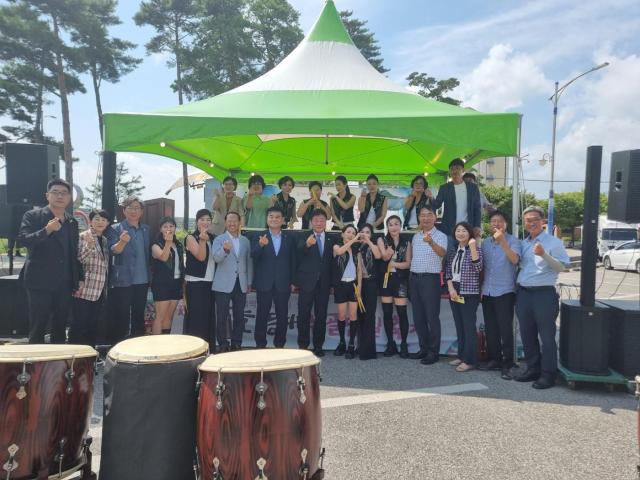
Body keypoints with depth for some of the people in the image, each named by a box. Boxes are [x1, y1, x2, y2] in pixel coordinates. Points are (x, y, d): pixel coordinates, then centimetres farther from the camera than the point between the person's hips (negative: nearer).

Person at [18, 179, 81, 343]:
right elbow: (22, 240, -16)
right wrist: (46, 230, -29)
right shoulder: (33, 216, -2)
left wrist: (78, 280, 12)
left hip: (64, 284, 5)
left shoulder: (73, 222, 12)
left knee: (60, 329, 10)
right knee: (37, 330, 1)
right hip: (40, 282, -4)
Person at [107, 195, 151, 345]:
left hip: (142, 281, 5)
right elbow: (113, 250, -19)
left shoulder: (146, 229, 11)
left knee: (139, 317, 13)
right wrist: (122, 242, -41)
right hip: (122, 281, -5)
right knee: (121, 319, 0)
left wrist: (151, 276, 8)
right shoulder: (115, 229, -4)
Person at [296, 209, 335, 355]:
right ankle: (303, 345, 11)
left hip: (323, 283, 3)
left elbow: (331, 262, 11)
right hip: (307, 282, -2)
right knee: (304, 315, 1)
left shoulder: (330, 240, 9)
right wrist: (307, 244, -46)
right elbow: (299, 250, -23)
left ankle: (318, 346, 16)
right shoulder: (304, 238, -1)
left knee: (321, 316, 7)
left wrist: (332, 283, 5)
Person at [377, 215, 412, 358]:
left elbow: (408, 263, -1)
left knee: (402, 312, -4)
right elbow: (385, 256, -9)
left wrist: (394, 264, -12)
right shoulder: (382, 240, 7)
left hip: (400, 280, -1)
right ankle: (390, 344, 14)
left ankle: (403, 344, 7)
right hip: (386, 279, 1)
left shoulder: (406, 243, 7)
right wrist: (392, 243, -17)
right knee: (387, 312, 3)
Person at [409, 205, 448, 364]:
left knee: (432, 316, -2)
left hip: (430, 279, -6)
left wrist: (431, 242, -48)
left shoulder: (440, 236, -8)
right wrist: (410, 277, 11)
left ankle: (433, 352, 7)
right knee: (418, 317, 11)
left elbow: (442, 252, -28)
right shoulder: (415, 237, 12)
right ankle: (424, 348, 23)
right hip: (414, 278, 6)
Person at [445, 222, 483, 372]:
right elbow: (448, 271, 11)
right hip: (454, 291, 6)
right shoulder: (453, 250, 11)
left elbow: (478, 268, -21)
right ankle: (462, 356, 23)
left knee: (469, 326, -5)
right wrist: (451, 288, -3)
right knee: (459, 325, 12)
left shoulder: (475, 249, -6)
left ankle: (470, 360, 1)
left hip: (469, 292, -6)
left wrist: (472, 247, -26)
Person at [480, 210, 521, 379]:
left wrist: (502, 241, -29)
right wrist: (480, 288, 12)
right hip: (487, 292, 5)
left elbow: (514, 260, -21)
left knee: (505, 329, -5)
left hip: (505, 291, -5)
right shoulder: (485, 243, 12)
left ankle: (507, 364, 2)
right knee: (490, 329, 10)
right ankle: (494, 359, 21)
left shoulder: (513, 241, -3)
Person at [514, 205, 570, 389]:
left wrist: (544, 254, -24)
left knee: (546, 336, 0)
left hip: (544, 293, -6)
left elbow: (561, 267, -12)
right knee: (527, 335, 13)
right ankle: (532, 369, 25)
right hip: (523, 293, 6)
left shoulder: (553, 242, -4)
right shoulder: (523, 243, 14)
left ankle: (548, 374, 9)